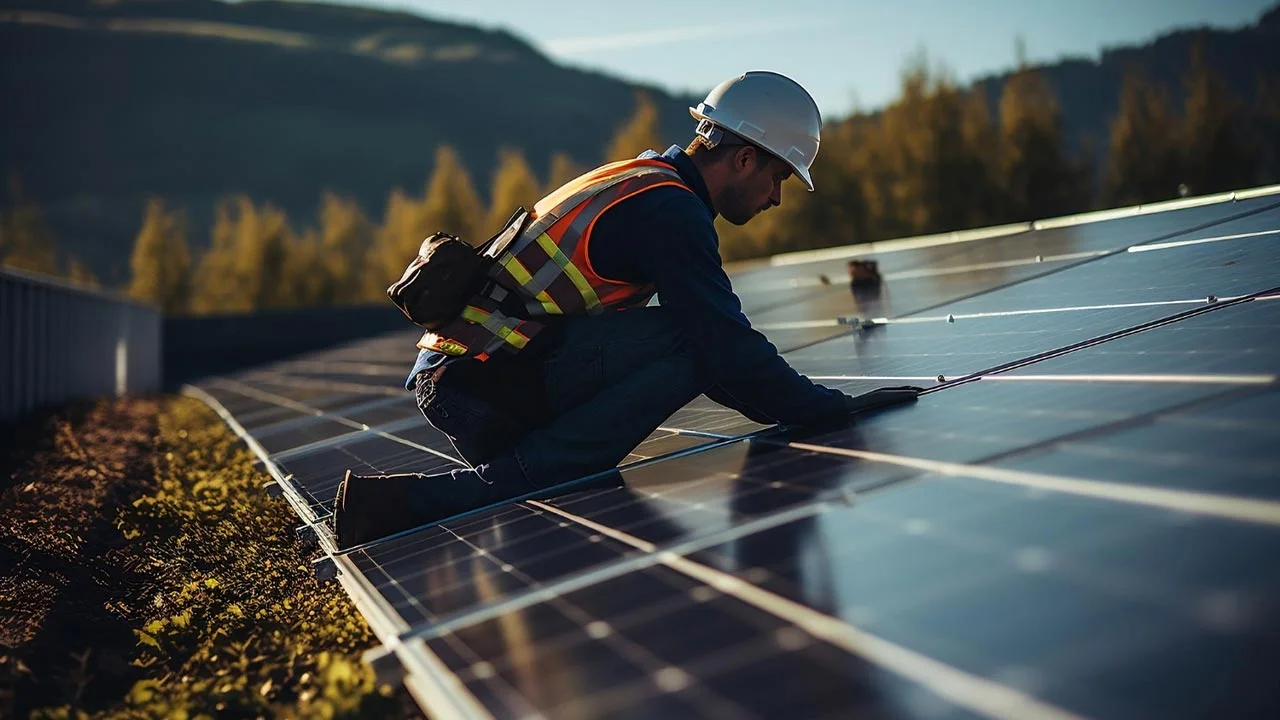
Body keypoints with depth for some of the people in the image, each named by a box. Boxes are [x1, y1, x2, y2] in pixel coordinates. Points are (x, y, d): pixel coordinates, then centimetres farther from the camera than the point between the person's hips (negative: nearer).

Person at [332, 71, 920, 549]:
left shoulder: (640, 182, 20)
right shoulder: (670, 208, -11)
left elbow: (714, 345, 24)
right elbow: (726, 350, -18)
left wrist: (793, 403, 18)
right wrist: (838, 408, -9)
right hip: (486, 381, -10)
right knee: (682, 346, -19)